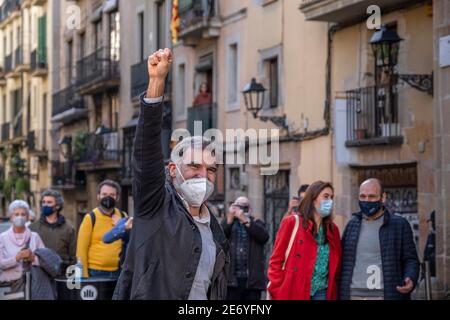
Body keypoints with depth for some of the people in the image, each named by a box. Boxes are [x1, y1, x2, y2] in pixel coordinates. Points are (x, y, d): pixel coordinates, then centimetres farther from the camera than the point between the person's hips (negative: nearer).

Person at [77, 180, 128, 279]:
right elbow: (81, 249, -6)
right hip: (96, 273, -4)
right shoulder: (91, 218, -3)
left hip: (118, 273, 4)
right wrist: (84, 276, -10)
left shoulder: (123, 217, 8)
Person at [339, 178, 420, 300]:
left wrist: (410, 280, -16)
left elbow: (410, 259, 4)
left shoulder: (400, 224, 5)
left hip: (385, 295, -3)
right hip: (353, 295, 3)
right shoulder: (352, 225, 15)